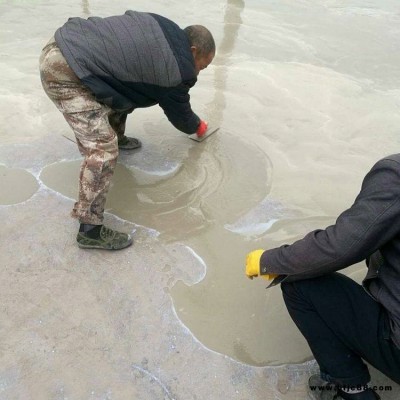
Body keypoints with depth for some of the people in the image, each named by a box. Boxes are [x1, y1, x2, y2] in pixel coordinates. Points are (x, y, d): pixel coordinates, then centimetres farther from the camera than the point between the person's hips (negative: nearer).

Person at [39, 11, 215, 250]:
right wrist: (198, 127, 30)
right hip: (64, 71, -10)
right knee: (103, 147, -12)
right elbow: (179, 112, 8)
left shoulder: (165, 30, 14)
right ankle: (90, 229, -6)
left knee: (120, 87, 29)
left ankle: (117, 137, 53)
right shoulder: (177, 71, -9)